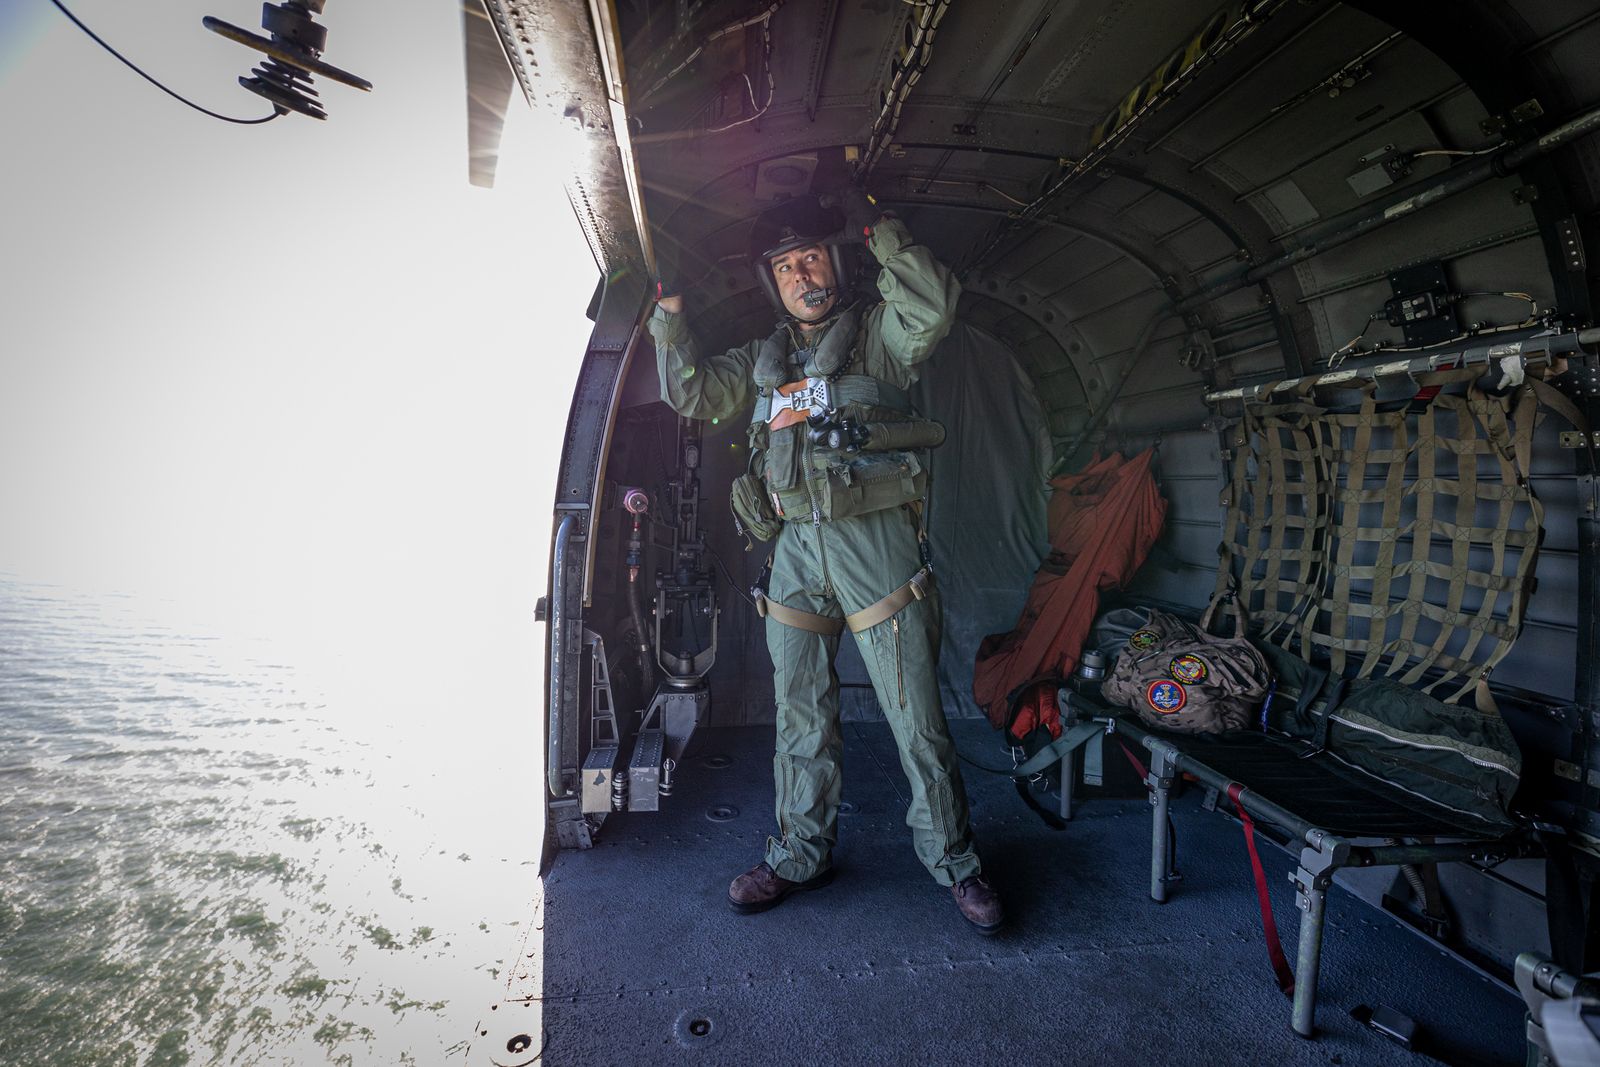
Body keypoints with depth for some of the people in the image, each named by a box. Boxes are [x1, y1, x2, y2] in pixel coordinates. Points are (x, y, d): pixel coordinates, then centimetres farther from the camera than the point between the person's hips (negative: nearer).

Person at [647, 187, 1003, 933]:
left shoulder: (877, 334, 6)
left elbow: (932, 309, -13)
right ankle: (801, 854, 29)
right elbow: (691, 395, 18)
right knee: (801, 715, 12)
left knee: (914, 712, 0)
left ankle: (952, 858, 20)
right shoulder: (764, 359, 19)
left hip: (873, 538, -4)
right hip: (794, 547, 5)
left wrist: (877, 228, -11)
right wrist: (670, 312, 12)